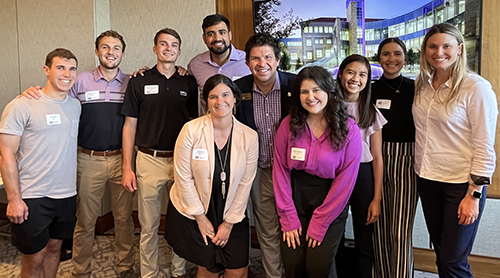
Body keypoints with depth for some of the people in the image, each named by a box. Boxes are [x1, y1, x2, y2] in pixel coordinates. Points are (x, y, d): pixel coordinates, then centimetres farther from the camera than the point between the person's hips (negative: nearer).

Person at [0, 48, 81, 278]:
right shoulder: (22, 106, -11)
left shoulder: (76, 106, 7)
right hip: (31, 198, -5)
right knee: (34, 258, 7)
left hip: (66, 195, 5)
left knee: (54, 248, 18)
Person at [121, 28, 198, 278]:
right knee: (149, 225, 8)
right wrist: (127, 168, -3)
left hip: (181, 160, 1)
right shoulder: (139, 82, 2)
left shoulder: (189, 83, 5)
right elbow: (130, 125, 2)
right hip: (149, 160, -1)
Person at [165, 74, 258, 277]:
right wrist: (201, 218, -9)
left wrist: (229, 223, -4)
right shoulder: (191, 130, -16)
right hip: (190, 213, -2)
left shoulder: (249, 136, -9)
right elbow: (183, 178, -13)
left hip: (231, 215, 3)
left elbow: (245, 184, -5)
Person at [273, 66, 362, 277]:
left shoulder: (349, 130, -10)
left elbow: (345, 181, -9)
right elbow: (280, 170, -3)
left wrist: (319, 225, -9)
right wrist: (289, 218, -7)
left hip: (330, 204, -1)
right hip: (295, 198, 2)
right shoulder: (289, 125, -5)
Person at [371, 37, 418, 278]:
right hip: (376, 162, 2)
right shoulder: (370, 91, 6)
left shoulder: (415, 89, 1)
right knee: (380, 230, 8)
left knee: (400, 233, -4)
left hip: (406, 162, -2)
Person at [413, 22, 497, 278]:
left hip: (461, 183, -5)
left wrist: (474, 194, -14)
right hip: (427, 179, 5)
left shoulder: (477, 87, -13)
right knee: (440, 253, 17)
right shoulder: (421, 84, 4)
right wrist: (420, 173, 8)